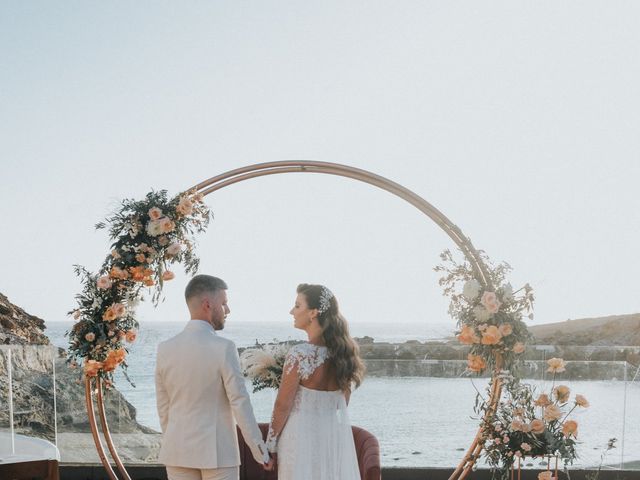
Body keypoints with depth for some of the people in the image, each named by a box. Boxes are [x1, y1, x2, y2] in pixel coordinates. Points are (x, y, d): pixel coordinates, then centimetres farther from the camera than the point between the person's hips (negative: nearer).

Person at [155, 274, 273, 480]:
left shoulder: (165, 349, 0)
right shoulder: (224, 348, -14)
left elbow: (163, 407, 7)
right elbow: (240, 403, -12)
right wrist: (260, 452, -5)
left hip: (178, 452, 4)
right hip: (218, 452, -4)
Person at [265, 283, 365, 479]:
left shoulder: (299, 354, -19)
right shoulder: (343, 350, 0)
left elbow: (283, 406, -13)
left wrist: (270, 445, -3)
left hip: (303, 433, -6)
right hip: (338, 433, 6)